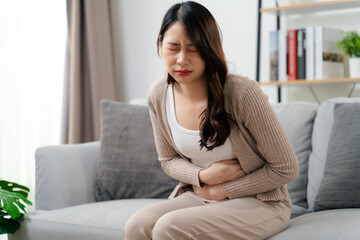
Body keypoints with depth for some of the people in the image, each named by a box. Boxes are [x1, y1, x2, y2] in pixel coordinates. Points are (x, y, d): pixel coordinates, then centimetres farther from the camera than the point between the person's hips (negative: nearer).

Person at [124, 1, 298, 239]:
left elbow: (286, 168, -13)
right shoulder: (158, 95, -5)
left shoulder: (243, 93, -22)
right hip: (199, 194, 5)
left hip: (260, 203, -5)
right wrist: (203, 176, -11)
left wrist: (224, 190, -10)